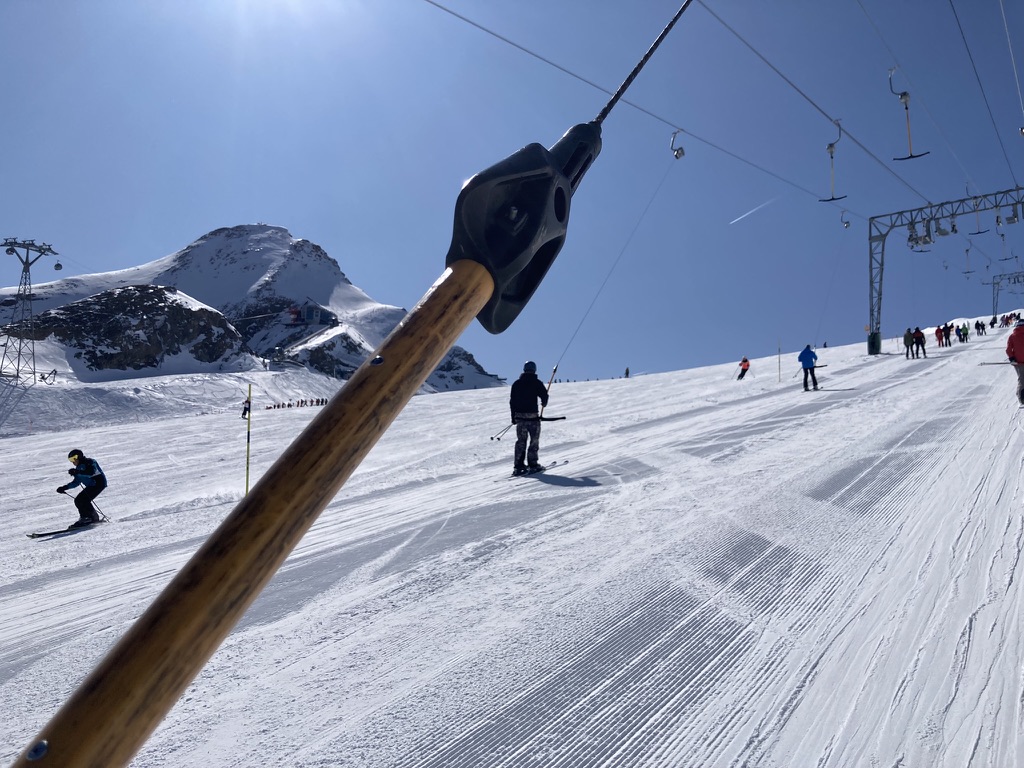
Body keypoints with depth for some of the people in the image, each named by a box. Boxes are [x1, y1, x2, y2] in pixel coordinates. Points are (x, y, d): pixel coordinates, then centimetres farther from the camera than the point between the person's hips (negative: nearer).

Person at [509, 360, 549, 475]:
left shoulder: (516, 383, 7)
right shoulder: (536, 383, -5)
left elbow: (512, 401, 7)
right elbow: (544, 395, -3)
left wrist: (513, 417, 14)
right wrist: (544, 403, 21)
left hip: (519, 415, 4)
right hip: (532, 415, -4)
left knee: (521, 441, 9)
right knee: (534, 440, 6)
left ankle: (519, 466, 5)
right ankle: (533, 464, 3)